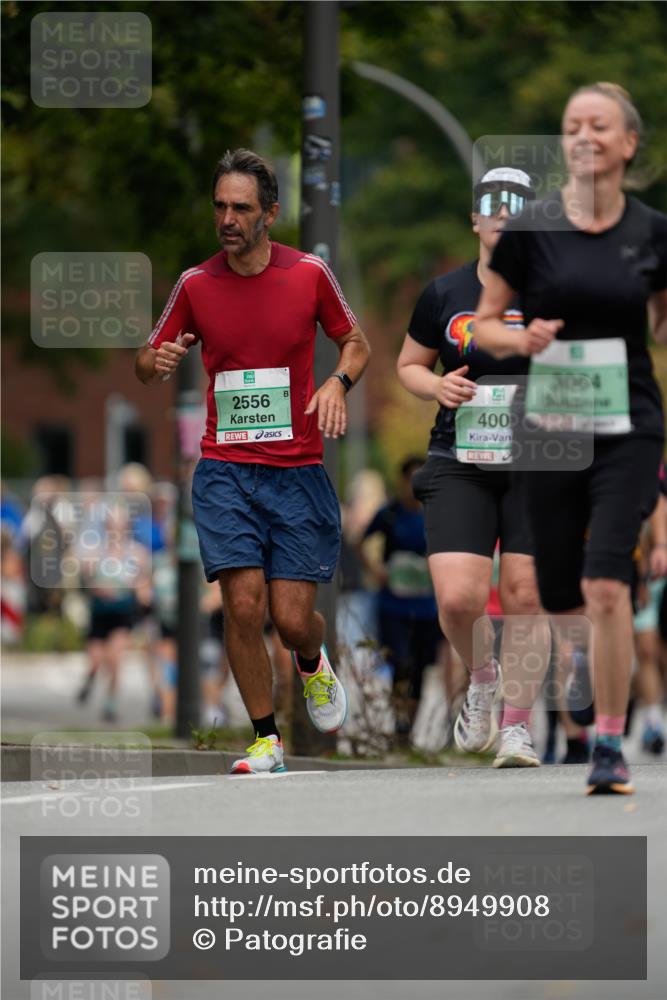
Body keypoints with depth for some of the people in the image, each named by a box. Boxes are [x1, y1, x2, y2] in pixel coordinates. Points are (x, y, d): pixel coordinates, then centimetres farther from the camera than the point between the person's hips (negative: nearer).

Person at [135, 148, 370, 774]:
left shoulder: (309, 273, 0)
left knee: (293, 618, -4)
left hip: (298, 470, 0)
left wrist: (338, 382, -8)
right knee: (244, 602, -14)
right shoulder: (196, 284, 2)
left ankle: (313, 663, 34)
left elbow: (354, 341, 13)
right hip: (225, 470, 0)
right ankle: (266, 740, 0)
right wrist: (158, 361, -12)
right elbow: (146, 363, 13)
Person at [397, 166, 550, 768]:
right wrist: (437, 386, -4)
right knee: (459, 598, -12)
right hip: (460, 465, 1)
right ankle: (482, 681, 19)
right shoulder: (443, 295, 4)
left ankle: (518, 725, 11)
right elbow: (408, 364, 17)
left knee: (525, 596, -3)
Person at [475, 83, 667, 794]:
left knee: (605, 587, -16)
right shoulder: (530, 228, -3)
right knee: (560, 598, 7)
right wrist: (521, 339, -17)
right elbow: (482, 325, 3)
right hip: (549, 426, 1)